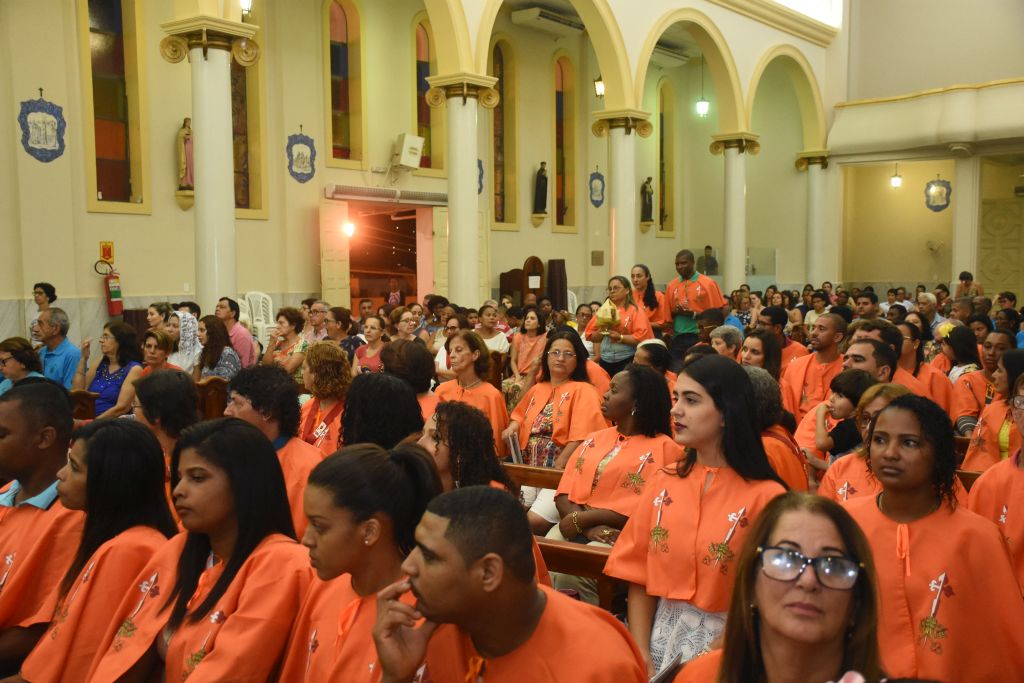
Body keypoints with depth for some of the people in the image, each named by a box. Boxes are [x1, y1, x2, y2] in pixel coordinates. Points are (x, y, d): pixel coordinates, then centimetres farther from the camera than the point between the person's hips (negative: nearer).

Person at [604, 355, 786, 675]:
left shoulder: (765, 496, -11)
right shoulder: (661, 483, 3)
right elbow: (640, 575, 4)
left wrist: (717, 657, -12)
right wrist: (640, 656, -4)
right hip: (661, 635, 3)